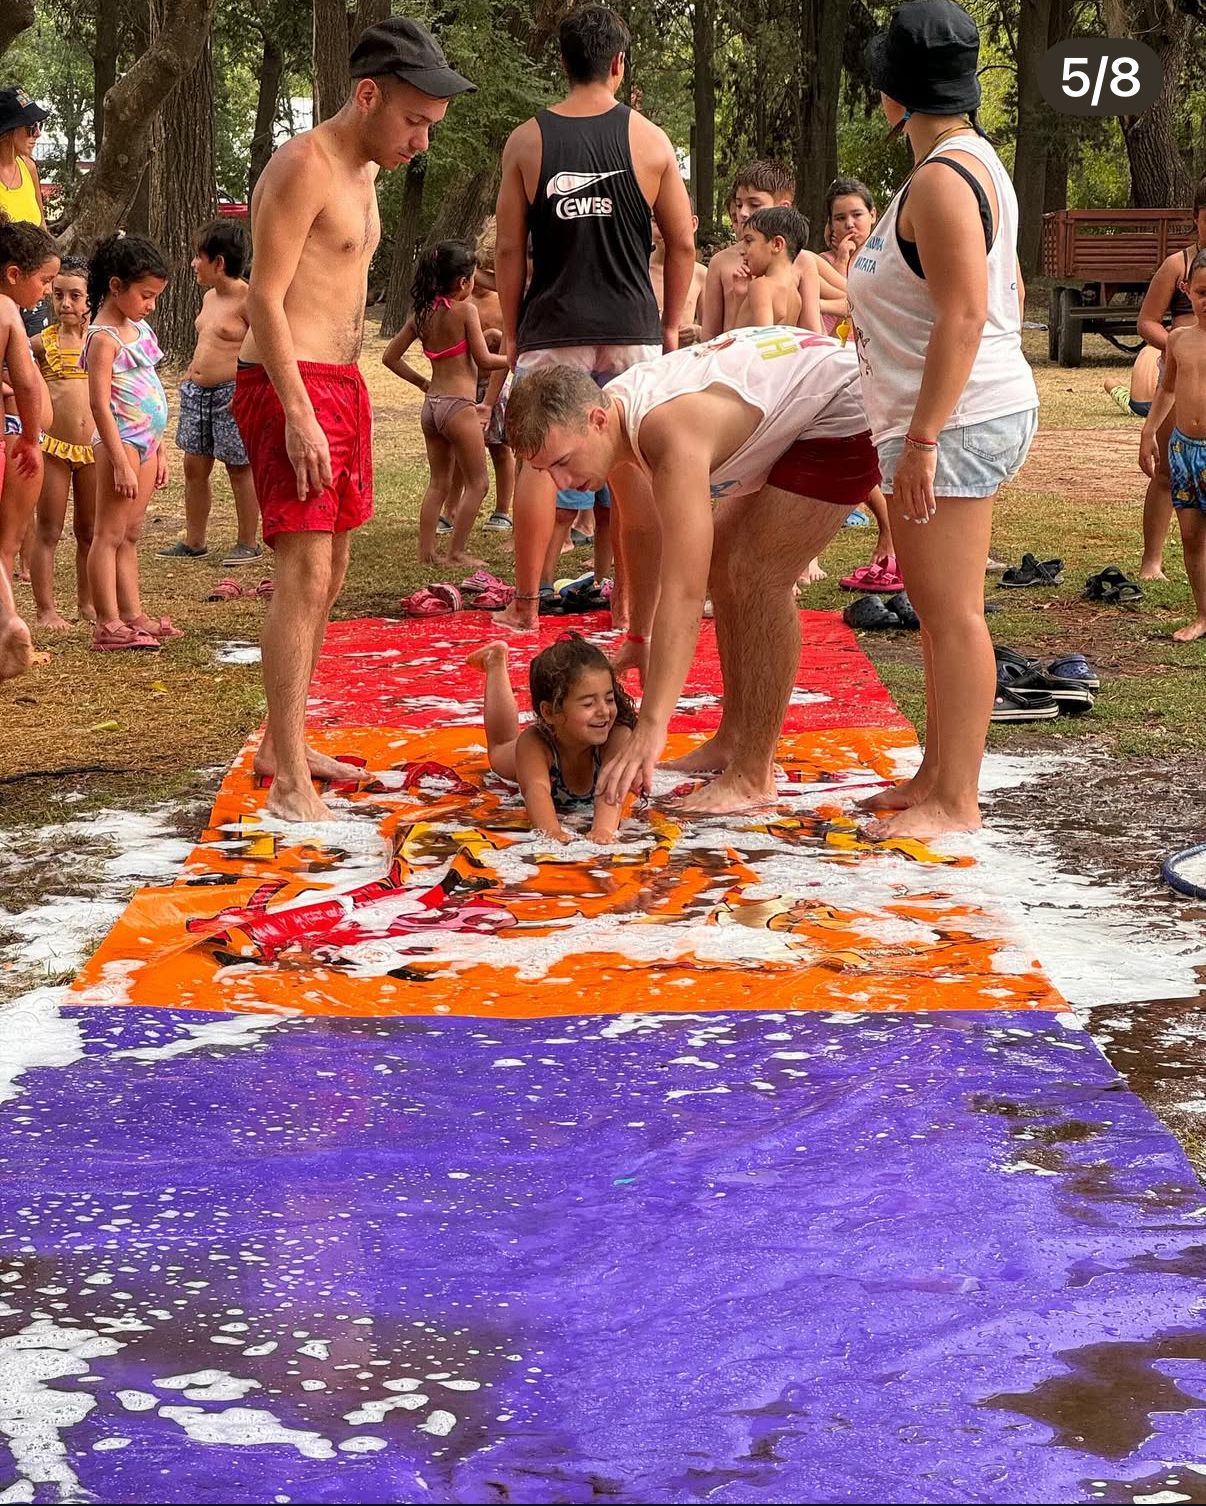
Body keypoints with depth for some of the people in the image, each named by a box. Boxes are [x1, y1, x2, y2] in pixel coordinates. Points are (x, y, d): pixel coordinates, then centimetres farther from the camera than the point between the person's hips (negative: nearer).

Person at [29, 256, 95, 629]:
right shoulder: (43, 341, -1)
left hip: (94, 448, 2)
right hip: (52, 446, -2)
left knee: (90, 531, 13)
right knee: (48, 530, 4)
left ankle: (87, 602, 26)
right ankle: (46, 609, 10)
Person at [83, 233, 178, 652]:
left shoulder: (140, 330, 14)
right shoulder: (104, 338, -13)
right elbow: (100, 403, -19)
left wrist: (159, 448, 20)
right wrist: (120, 461, -23)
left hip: (145, 441, 9)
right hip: (121, 441, -9)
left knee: (131, 534, 12)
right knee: (110, 533, -6)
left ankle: (131, 614, 17)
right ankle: (107, 625, -7)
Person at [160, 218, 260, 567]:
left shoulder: (248, 300, -13)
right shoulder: (210, 297, 14)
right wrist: (189, 378, 22)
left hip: (231, 391, -9)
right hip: (197, 391, 9)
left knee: (239, 468, 1)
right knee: (194, 466, 10)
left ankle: (248, 543, 11)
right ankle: (194, 541, 19)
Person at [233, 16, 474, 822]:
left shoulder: (363, 173, 16)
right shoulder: (305, 165, -13)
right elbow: (265, 297, -18)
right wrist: (298, 414, -23)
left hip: (341, 384, 10)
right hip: (290, 386, -10)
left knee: (329, 575, 13)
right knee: (304, 573, -15)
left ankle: (283, 743, 23)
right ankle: (290, 784, -18)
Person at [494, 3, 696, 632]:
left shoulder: (526, 141, -1)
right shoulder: (649, 140, 0)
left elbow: (510, 249, 0)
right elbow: (682, 243, 3)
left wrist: (512, 333, 9)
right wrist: (669, 324, 14)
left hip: (551, 328, 0)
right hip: (631, 327, 0)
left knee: (539, 461, 6)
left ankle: (525, 606, 8)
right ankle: (627, 605, 11)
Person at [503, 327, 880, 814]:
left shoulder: (670, 434, -36)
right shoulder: (613, 415, -8)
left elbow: (683, 594, -41)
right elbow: (642, 527, 12)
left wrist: (651, 728, -45)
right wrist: (639, 637, 22)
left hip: (846, 412, -10)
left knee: (760, 577, -16)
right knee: (723, 558, 12)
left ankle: (753, 777, -10)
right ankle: (734, 739, 23)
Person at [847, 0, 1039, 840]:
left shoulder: (941, 178, -16)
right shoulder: (973, 160, 16)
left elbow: (964, 315, -23)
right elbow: (1009, 293, 22)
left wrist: (923, 438, -24)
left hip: (954, 422, -11)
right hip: (985, 412, 11)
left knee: (952, 614, -7)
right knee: (939, 611, 16)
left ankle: (956, 802, -2)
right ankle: (937, 778, 24)